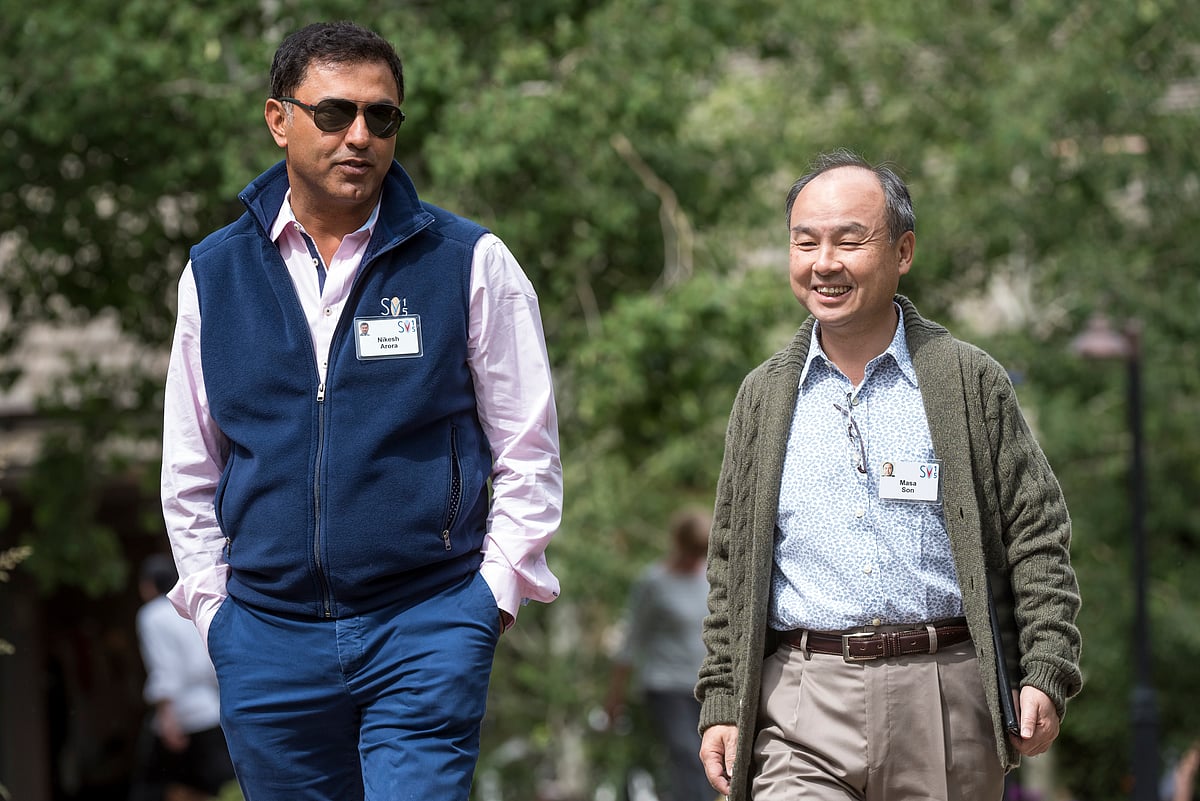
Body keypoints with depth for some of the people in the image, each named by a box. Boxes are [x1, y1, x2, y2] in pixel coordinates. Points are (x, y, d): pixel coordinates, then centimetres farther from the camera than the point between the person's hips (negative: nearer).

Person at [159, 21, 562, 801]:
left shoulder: (469, 263, 0)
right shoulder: (214, 274, 8)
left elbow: (528, 452, 4)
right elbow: (189, 469, 16)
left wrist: (491, 595, -2)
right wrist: (213, 603, 9)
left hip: (426, 633, -3)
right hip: (267, 641, 3)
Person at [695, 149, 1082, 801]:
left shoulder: (971, 381, 5)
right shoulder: (764, 395, 12)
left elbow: (1038, 538, 4)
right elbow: (732, 569, 14)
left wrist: (1045, 674, -6)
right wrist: (720, 705, 7)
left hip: (947, 700, -1)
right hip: (802, 710, 1)